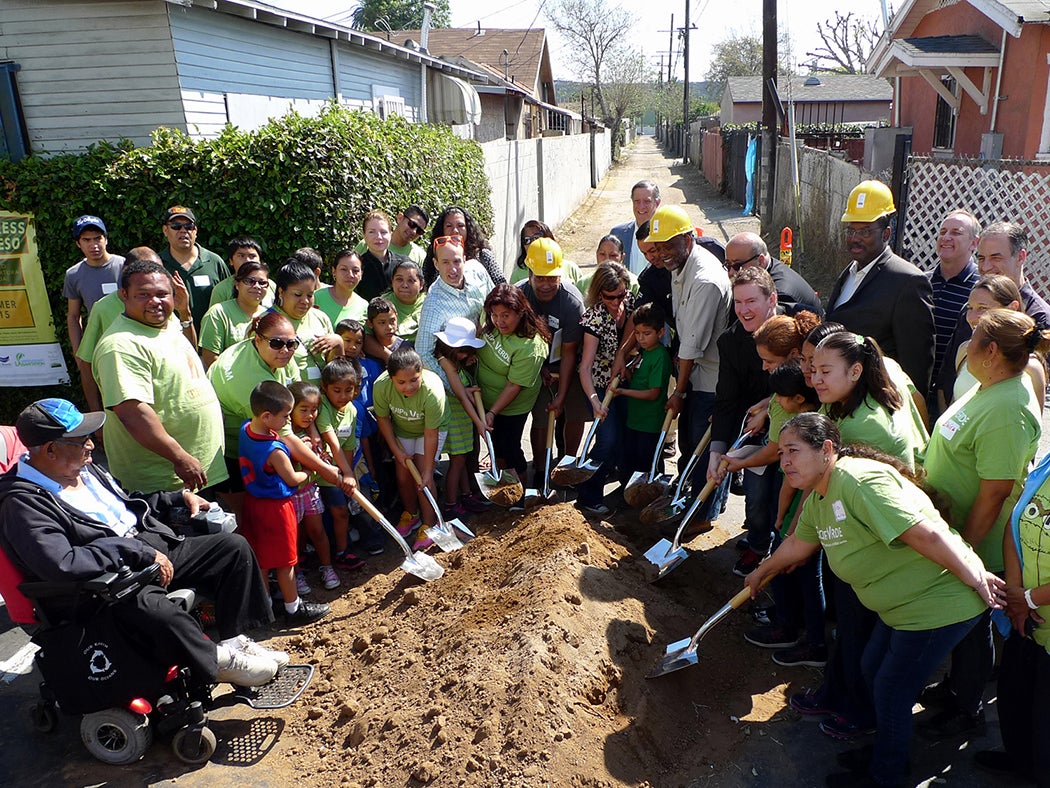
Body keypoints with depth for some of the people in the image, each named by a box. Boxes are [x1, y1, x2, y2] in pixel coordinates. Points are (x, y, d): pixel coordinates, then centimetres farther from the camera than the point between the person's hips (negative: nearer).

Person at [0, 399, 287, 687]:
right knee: (153, 607, -40)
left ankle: (233, 639, 4)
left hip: (153, 549, 9)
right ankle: (217, 661, -11)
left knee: (234, 546, 1)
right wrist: (140, 553, -25)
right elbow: (62, 564, -29)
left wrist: (181, 497, 20)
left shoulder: (83, 468, 14)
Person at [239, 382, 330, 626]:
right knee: (284, 561, 8)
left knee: (260, 558, 20)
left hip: (253, 501, 8)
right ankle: (293, 609, 24)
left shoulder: (246, 429, -6)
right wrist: (307, 473, 4)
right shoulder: (275, 451, -30)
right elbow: (292, 480, -16)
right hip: (275, 507, -8)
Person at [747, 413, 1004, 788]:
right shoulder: (817, 499, 4)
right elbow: (798, 544, 22)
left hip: (940, 602, -9)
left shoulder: (860, 480, -29)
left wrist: (977, 580, -22)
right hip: (901, 605, 9)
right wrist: (761, 571, 35)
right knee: (872, 671, 20)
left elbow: (926, 534, -30)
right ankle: (886, 753, 44)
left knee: (891, 692, 5)